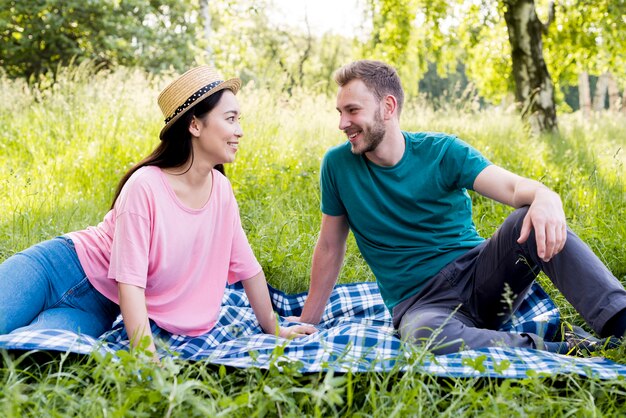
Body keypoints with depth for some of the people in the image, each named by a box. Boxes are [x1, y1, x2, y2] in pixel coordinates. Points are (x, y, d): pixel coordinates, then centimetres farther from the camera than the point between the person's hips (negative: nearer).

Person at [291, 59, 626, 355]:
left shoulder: (442, 151, -3)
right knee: (426, 334, -39)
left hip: (478, 272, 1)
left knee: (532, 222, -28)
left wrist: (545, 197, -41)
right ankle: (562, 351, -28)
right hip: (419, 303, -1)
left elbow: (513, 187, -17)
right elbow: (330, 246, 8)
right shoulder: (338, 164, 0)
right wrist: (308, 320, 12)